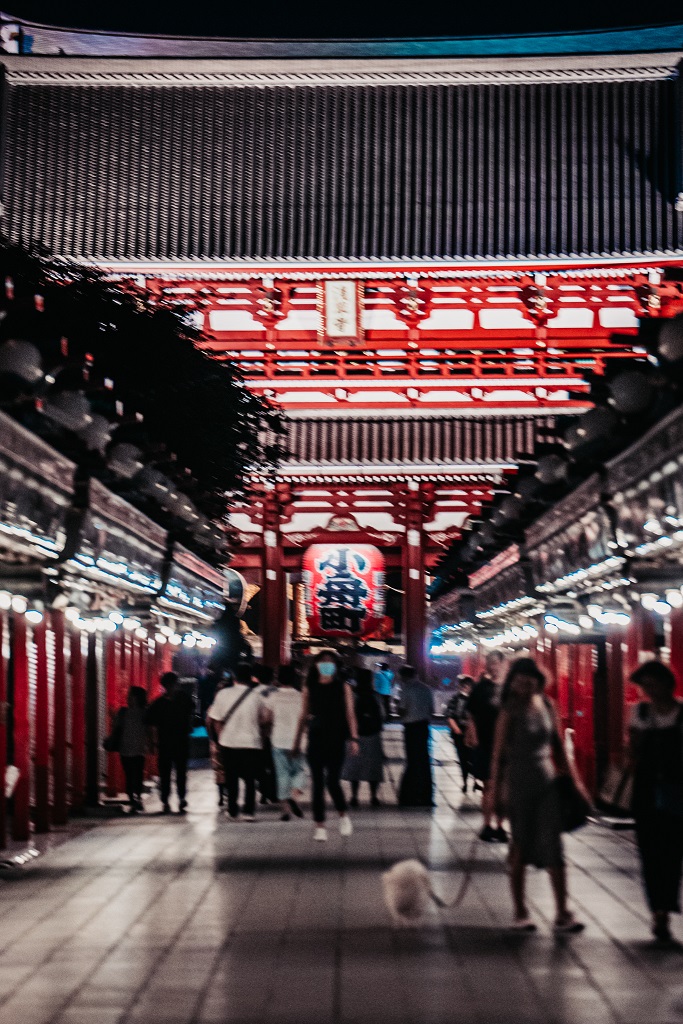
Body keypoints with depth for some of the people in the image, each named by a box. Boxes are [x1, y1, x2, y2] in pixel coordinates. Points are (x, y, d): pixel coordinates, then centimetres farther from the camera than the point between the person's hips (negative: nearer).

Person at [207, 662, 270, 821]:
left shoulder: (223, 694, -3)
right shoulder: (257, 696, -3)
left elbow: (215, 720, -1)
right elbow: (264, 720, 4)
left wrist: (222, 735, 10)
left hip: (228, 743, 1)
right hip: (251, 743, -1)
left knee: (231, 779, 11)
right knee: (250, 779, 7)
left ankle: (233, 811, 13)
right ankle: (248, 811, -1)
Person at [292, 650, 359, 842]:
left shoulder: (343, 687, 3)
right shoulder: (310, 688, 8)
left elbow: (350, 714, -1)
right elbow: (303, 716, 12)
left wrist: (353, 738, -11)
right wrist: (296, 742, 10)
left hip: (336, 740, -2)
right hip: (316, 739, 2)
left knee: (332, 781, -10)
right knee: (317, 783, 2)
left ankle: (343, 815, 17)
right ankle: (319, 826, 6)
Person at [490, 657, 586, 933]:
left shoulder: (546, 705, 6)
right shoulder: (511, 711, -8)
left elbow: (557, 743, 15)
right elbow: (499, 752, -7)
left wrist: (572, 778, 16)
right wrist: (496, 787, -10)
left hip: (547, 780, 4)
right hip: (520, 783, -4)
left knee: (553, 844, -2)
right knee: (521, 845, 4)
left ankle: (562, 914, -1)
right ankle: (520, 913, 14)